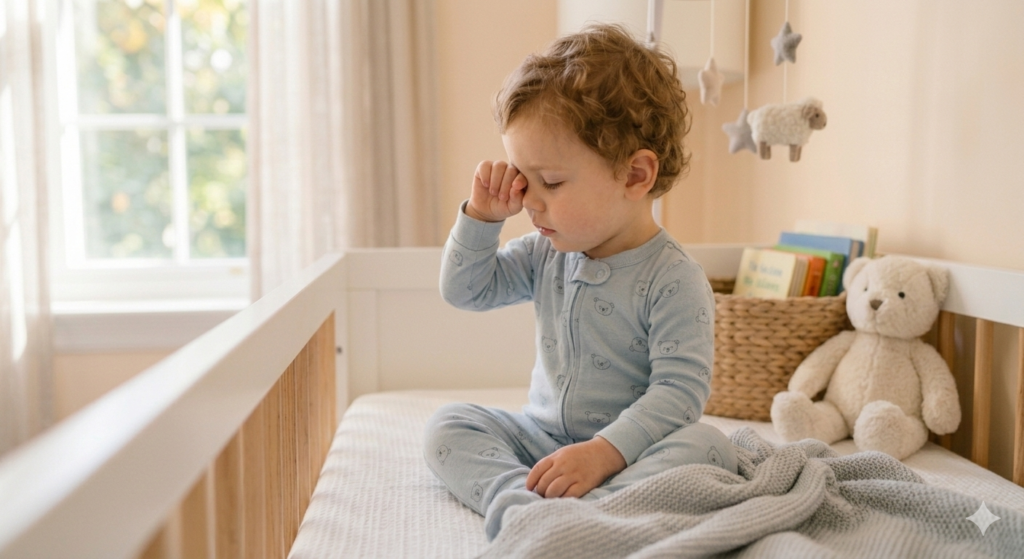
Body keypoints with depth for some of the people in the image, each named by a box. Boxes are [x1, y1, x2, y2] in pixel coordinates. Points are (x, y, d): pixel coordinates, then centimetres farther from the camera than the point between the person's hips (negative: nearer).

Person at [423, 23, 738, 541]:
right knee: (448, 425, -11)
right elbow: (465, 290, 10)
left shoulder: (673, 281, -18)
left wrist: (604, 452, -32)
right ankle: (517, 499, -35)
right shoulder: (546, 254, 3)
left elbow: (680, 389, -22)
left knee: (707, 447, -32)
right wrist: (482, 216, -4)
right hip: (542, 436, 5)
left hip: (630, 446, -5)